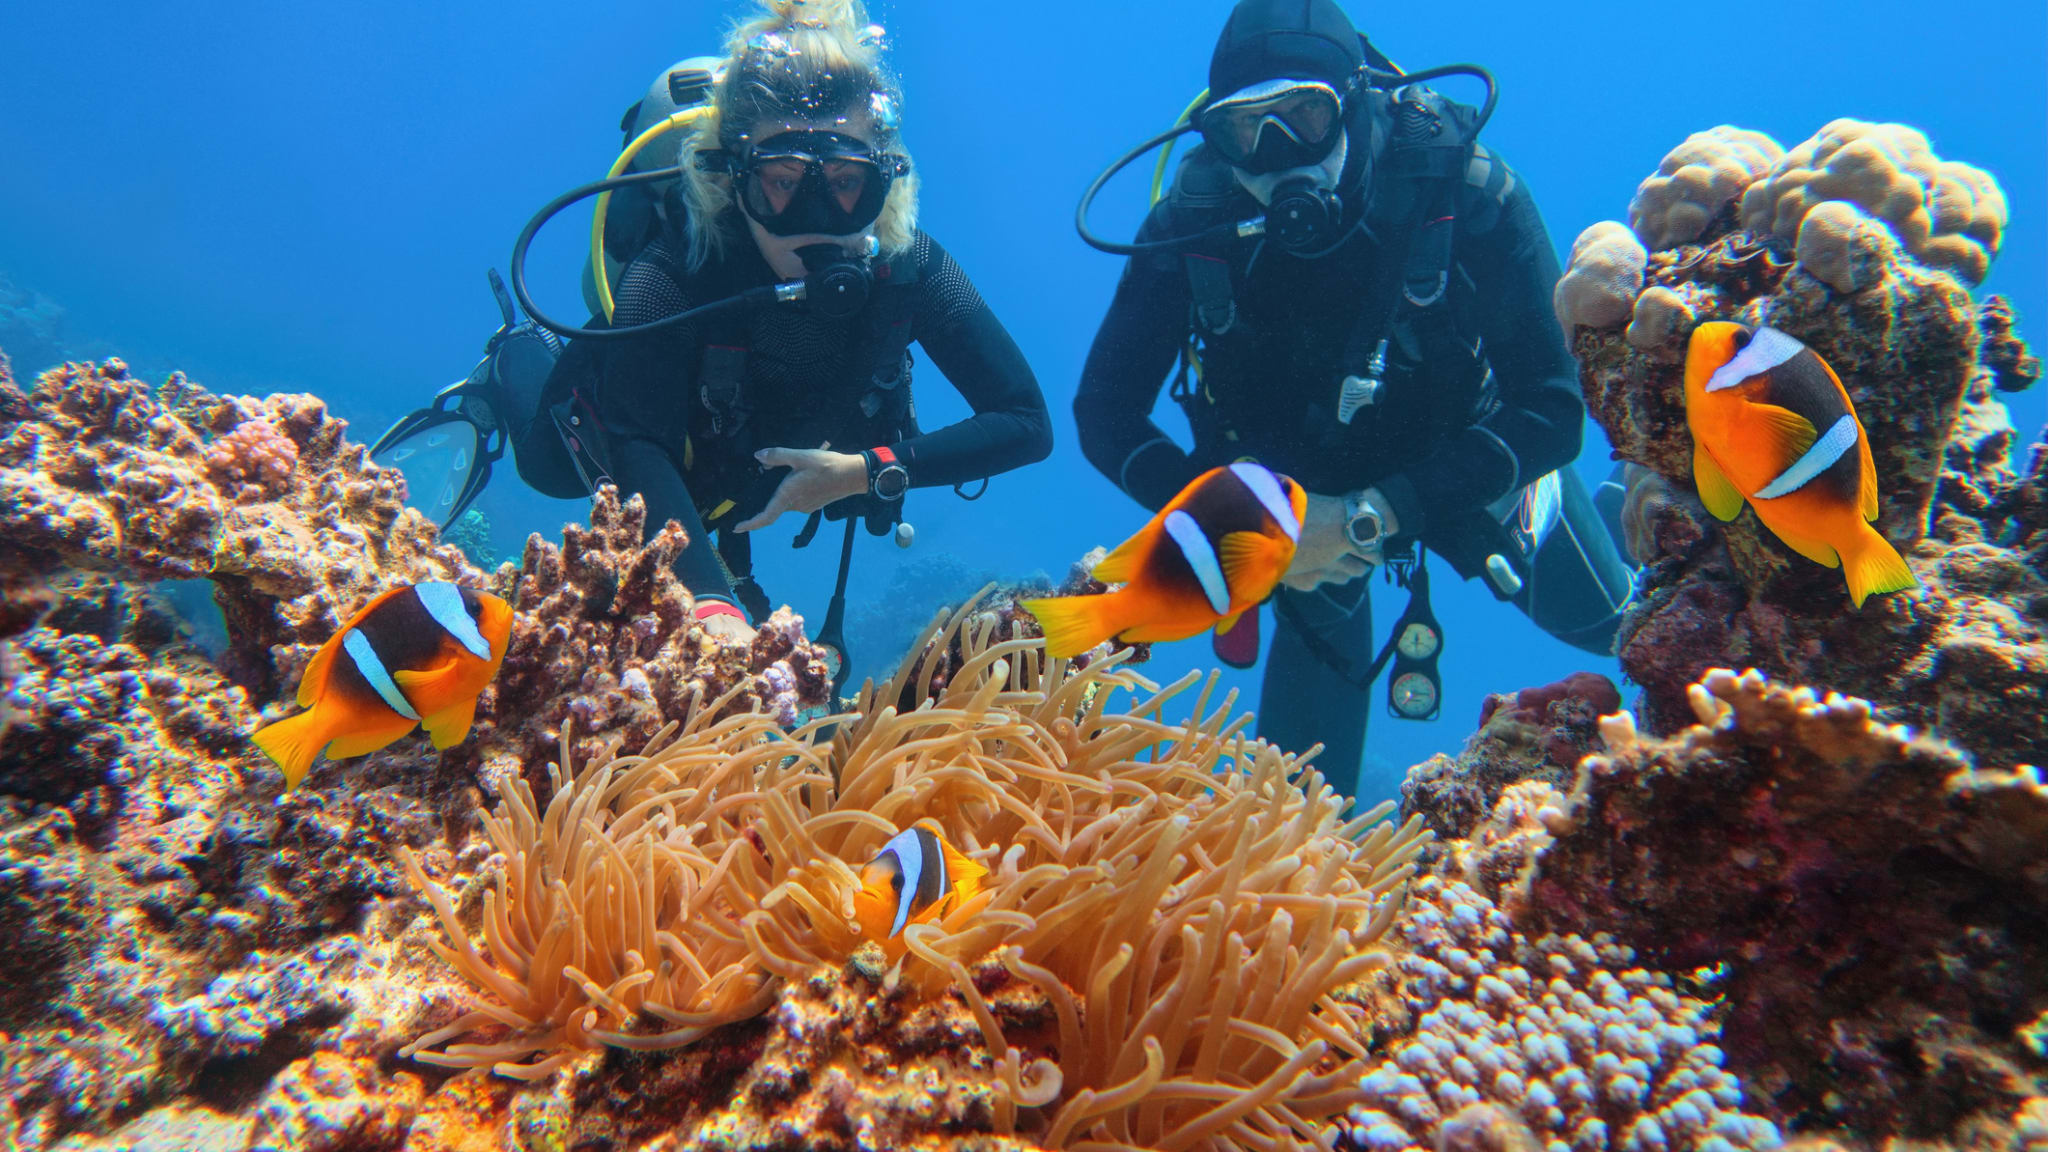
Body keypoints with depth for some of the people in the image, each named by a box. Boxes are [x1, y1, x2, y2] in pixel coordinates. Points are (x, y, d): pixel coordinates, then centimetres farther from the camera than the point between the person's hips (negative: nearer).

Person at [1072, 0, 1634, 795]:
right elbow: (1104, 415, -21)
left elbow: (1554, 409, -30)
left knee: (1616, 628, 23)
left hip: (1472, 469, 0)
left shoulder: (1461, 186, -30)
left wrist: (1371, 518, -38)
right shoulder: (1193, 223, -26)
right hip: (1305, 505, 1)